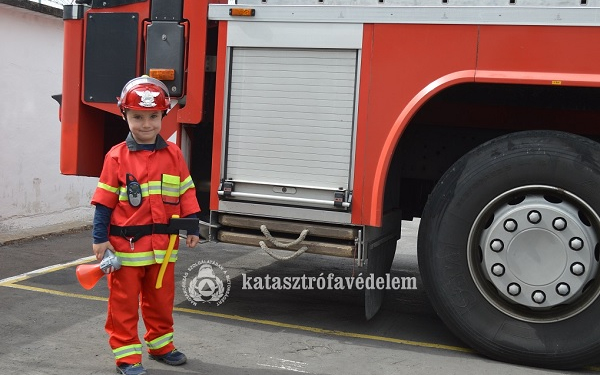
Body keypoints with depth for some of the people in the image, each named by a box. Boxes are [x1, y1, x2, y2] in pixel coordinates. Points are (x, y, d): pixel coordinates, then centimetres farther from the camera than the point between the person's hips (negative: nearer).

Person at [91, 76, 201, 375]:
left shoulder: (173, 154, 1)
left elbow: (186, 193, 5)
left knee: (162, 299, 17)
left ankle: (160, 344, 35)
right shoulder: (116, 157, -7)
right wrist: (100, 238, -8)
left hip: (163, 244, 3)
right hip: (126, 245, -3)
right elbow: (104, 201, -6)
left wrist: (192, 227, 3)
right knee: (124, 302, 6)